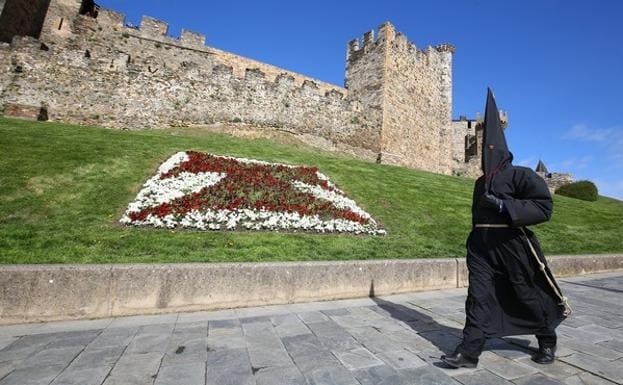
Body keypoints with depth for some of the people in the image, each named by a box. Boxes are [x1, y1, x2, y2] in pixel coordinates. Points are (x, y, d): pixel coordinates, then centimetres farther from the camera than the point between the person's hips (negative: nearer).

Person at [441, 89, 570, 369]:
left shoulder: (521, 175, -5)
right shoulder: (481, 183, 15)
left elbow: (544, 207, -14)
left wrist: (504, 205, -24)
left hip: (513, 244, -5)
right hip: (481, 245, 6)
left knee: (529, 295, 12)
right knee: (478, 295, 0)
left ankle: (547, 342, 40)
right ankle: (469, 352, 4)